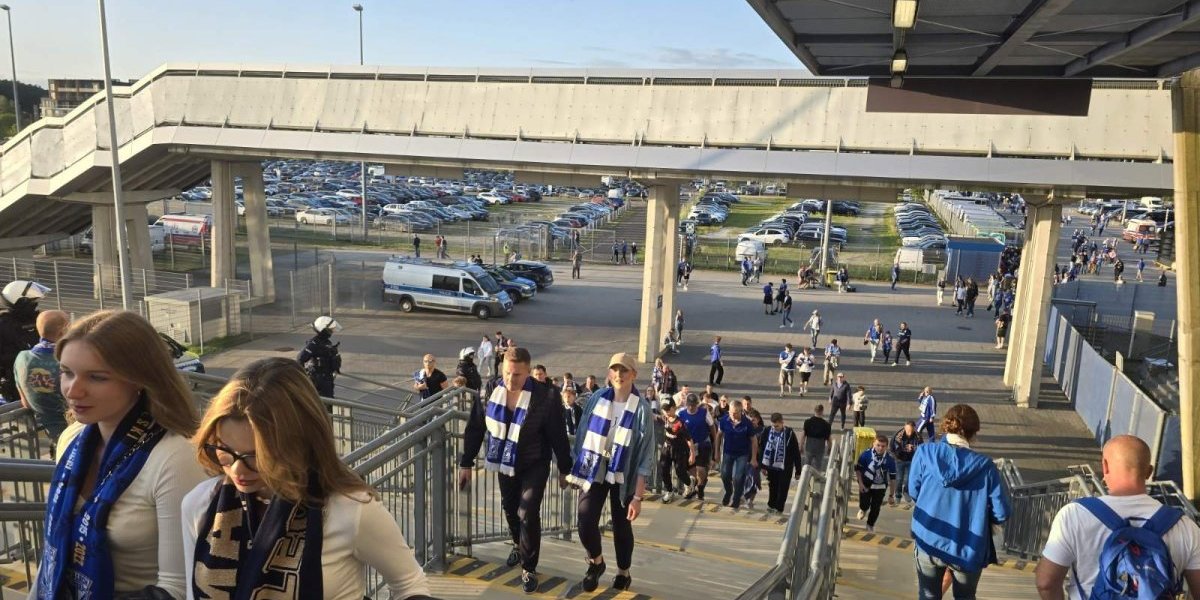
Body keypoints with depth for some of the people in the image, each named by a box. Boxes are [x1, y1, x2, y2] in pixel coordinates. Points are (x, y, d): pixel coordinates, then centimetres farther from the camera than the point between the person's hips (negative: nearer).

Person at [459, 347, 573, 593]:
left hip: (534, 464, -4)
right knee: (509, 509, 20)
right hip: (505, 462, 4)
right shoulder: (489, 392, -14)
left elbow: (558, 436, -13)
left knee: (527, 513, -9)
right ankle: (518, 545, 50)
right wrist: (466, 463, -1)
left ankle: (529, 569, 10)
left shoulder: (544, 398, -24)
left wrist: (564, 469, -5)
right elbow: (474, 430, -3)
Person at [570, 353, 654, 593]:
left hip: (622, 476, -2)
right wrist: (575, 469, 7)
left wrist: (638, 496, -14)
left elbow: (644, 455, -12)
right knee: (585, 521, -9)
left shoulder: (642, 409, -13)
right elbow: (582, 434, 5)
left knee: (621, 526, 9)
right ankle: (596, 562, 22)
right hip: (594, 471, 2)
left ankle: (623, 573, 35)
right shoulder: (597, 399, -4)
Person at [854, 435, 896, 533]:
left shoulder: (890, 459, -17)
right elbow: (858, 469, -5)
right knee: (864, 505, -3)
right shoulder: (866, 454, -19)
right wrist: (860, 483, -11)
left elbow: (892, 478, -8)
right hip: (866, 484, -1)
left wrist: (891, 495, -5)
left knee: (876, 508, 4)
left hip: (880, 487, 1)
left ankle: (870, 525, 32)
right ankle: (863, 510, 37)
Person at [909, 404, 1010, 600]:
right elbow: (1001, 514, -12)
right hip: (968, 549, 0)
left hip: (929, 543, 1)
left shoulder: (925, 452, -12)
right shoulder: (985, 466, -14)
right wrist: (979, 514, 10)